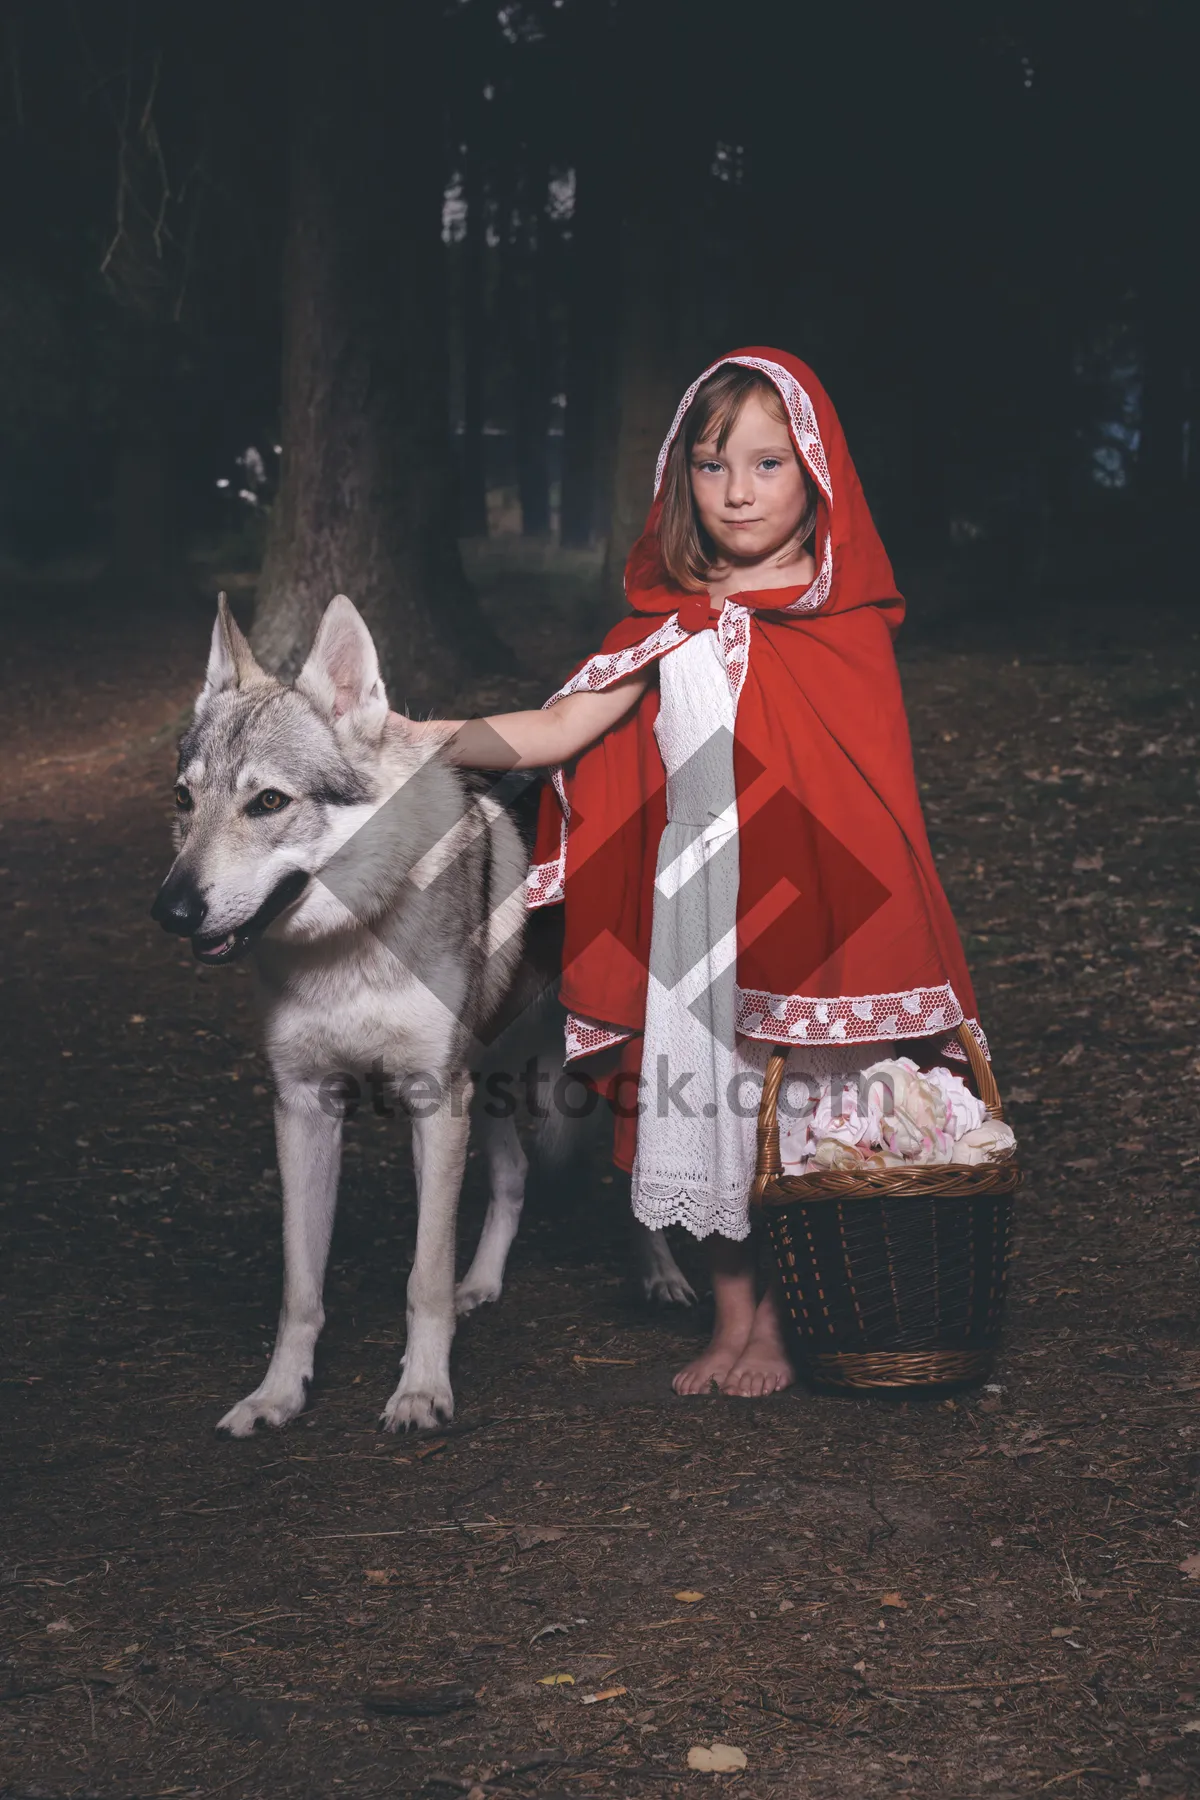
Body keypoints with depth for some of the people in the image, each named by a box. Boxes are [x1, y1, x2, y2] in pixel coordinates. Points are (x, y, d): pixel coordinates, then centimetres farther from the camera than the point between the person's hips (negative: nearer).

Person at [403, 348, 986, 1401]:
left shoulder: (845, 619, -3)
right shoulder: (671, 624, 4)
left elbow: (868, 790, -3)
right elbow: (556, 733, -3)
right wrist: (420, 737, -12)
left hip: (809, 902, -3)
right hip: (692, 909, 3)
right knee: (705, 1105, 9)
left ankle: (779, 1321, 19)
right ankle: (733, 1318, 24)